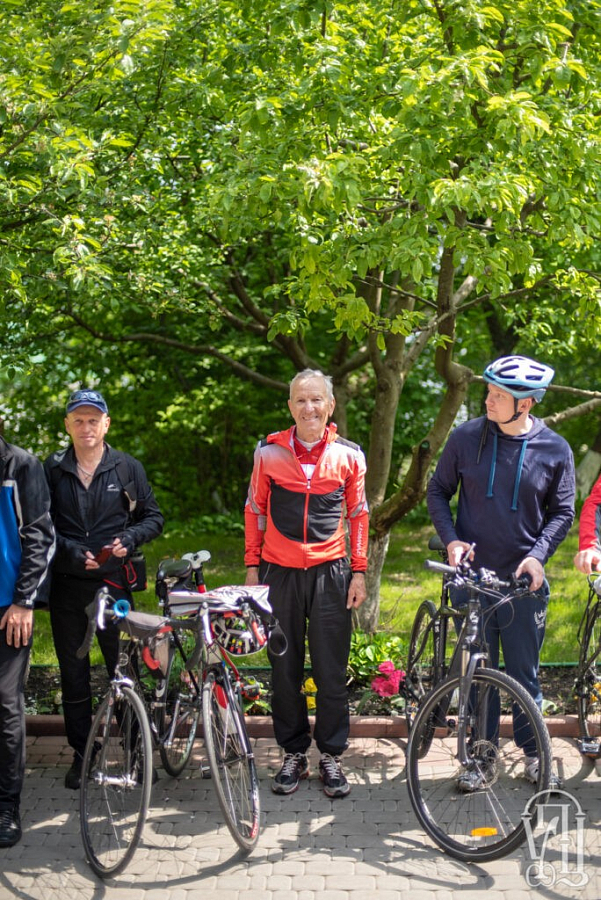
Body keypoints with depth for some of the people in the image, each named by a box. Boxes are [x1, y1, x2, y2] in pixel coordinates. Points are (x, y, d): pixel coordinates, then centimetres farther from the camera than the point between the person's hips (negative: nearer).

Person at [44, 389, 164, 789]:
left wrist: (128, 539, -10)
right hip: (67, 584, 1)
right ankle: (81, 753, 20)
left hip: (114, 581, -1)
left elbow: (153, 517, 7)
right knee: (73, 671, 8)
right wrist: (73, 552, -13)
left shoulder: (128, 467, 3)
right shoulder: (52, 469, 3)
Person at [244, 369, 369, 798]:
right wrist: (252, 566, 5)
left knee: (332, 671, 3)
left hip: (330, 571, 0)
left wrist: (359, 572, 5)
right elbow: (255, 509, 8)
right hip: (279, 572, 1)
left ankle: (332, 756, 17)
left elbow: (359, 515, 9)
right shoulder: (269, 451, 2)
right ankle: (293, 754, 21)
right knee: (285, 669, 8)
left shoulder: (349, 454, 3)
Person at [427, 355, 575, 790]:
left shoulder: (555, 449, -3)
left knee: (525, 671, 8)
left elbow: (563, 511, 5)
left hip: (524, 579, -1)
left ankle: (534, 751, 27)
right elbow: (438, 491, 8)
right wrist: (451, 538, -7)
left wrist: (538, 553, -10)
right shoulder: (466, 437, -2)